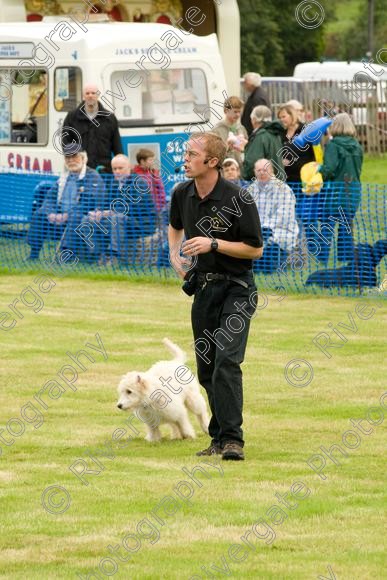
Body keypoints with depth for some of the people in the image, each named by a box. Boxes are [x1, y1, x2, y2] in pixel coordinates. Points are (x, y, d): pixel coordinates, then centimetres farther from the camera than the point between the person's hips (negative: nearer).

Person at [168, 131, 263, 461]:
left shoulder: (238, 200, -17)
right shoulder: (182, 194, 2)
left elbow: (256, 249, -11)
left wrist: (214, 244, -21)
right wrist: (175, 254, 7)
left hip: (236, 288, -6)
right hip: (203, 286, 6)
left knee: (226, 361, -19)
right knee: (206, 369, 9)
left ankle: (232, 439, -21)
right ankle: (219, 438, 19)